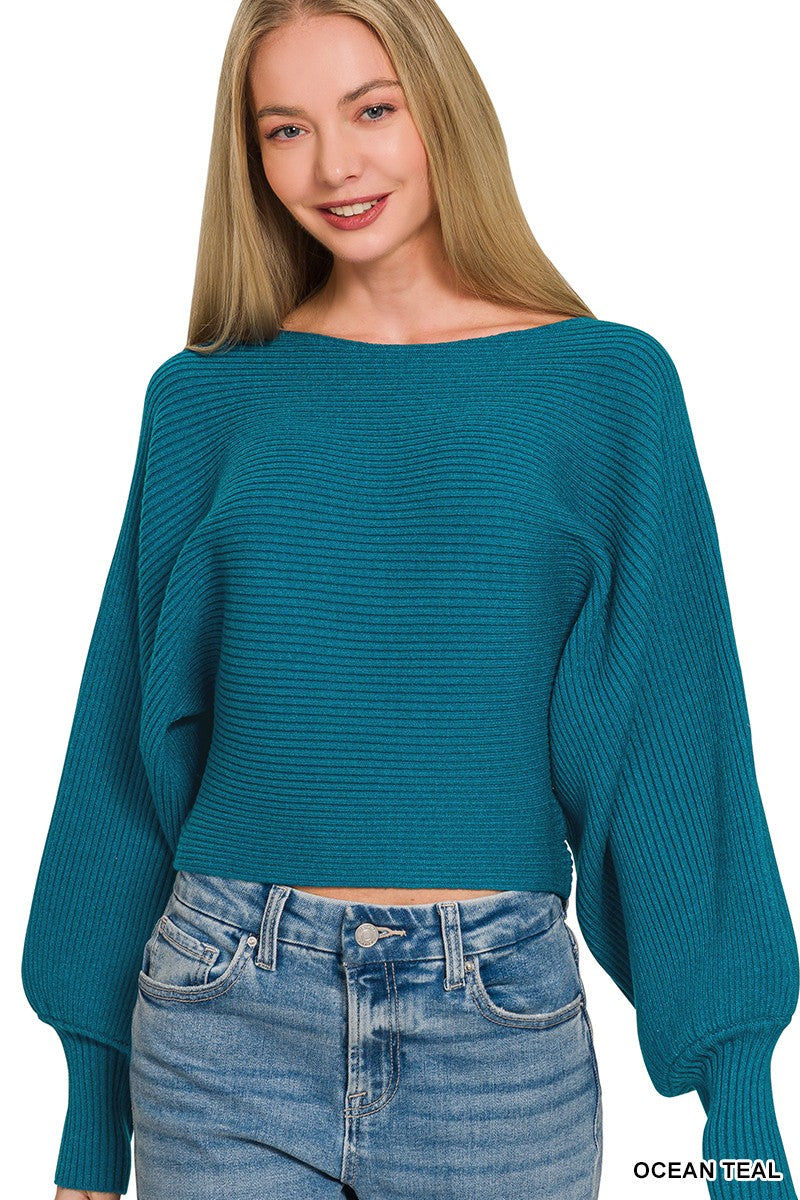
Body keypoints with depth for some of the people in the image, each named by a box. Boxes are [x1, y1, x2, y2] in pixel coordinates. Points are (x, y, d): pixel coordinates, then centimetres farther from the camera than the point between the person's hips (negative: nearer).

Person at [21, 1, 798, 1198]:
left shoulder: (611, 383, -2)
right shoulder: (204, 398, 2)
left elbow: (676, 744, -1)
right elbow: (133, 742, 6)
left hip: (501, 1028, 0)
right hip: (223, 1021, 1)